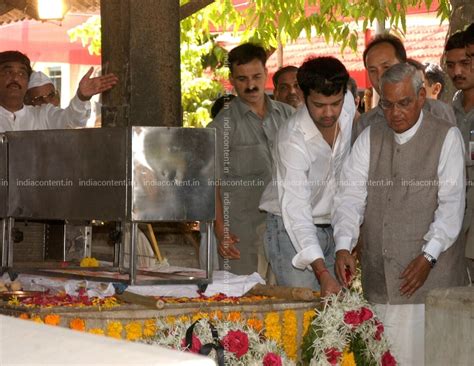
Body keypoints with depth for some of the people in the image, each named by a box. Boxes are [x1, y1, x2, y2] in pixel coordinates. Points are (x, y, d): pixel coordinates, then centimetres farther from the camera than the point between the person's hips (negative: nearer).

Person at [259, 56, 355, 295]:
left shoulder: (348, 104, -8)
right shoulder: (292, 139, -28)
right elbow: (295, 210, -35)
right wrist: (322, 272, -46)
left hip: (333, 228, 6)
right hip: (292, 232, -6)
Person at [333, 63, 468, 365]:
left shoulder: (446, 137, 1)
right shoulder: (370, 139, 12)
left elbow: (452, 204, -6)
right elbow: (351, 195, 4)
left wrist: (428, 256, -16)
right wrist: (343, 247, -12)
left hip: (431, 271, -3)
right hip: (380, 274, 3)